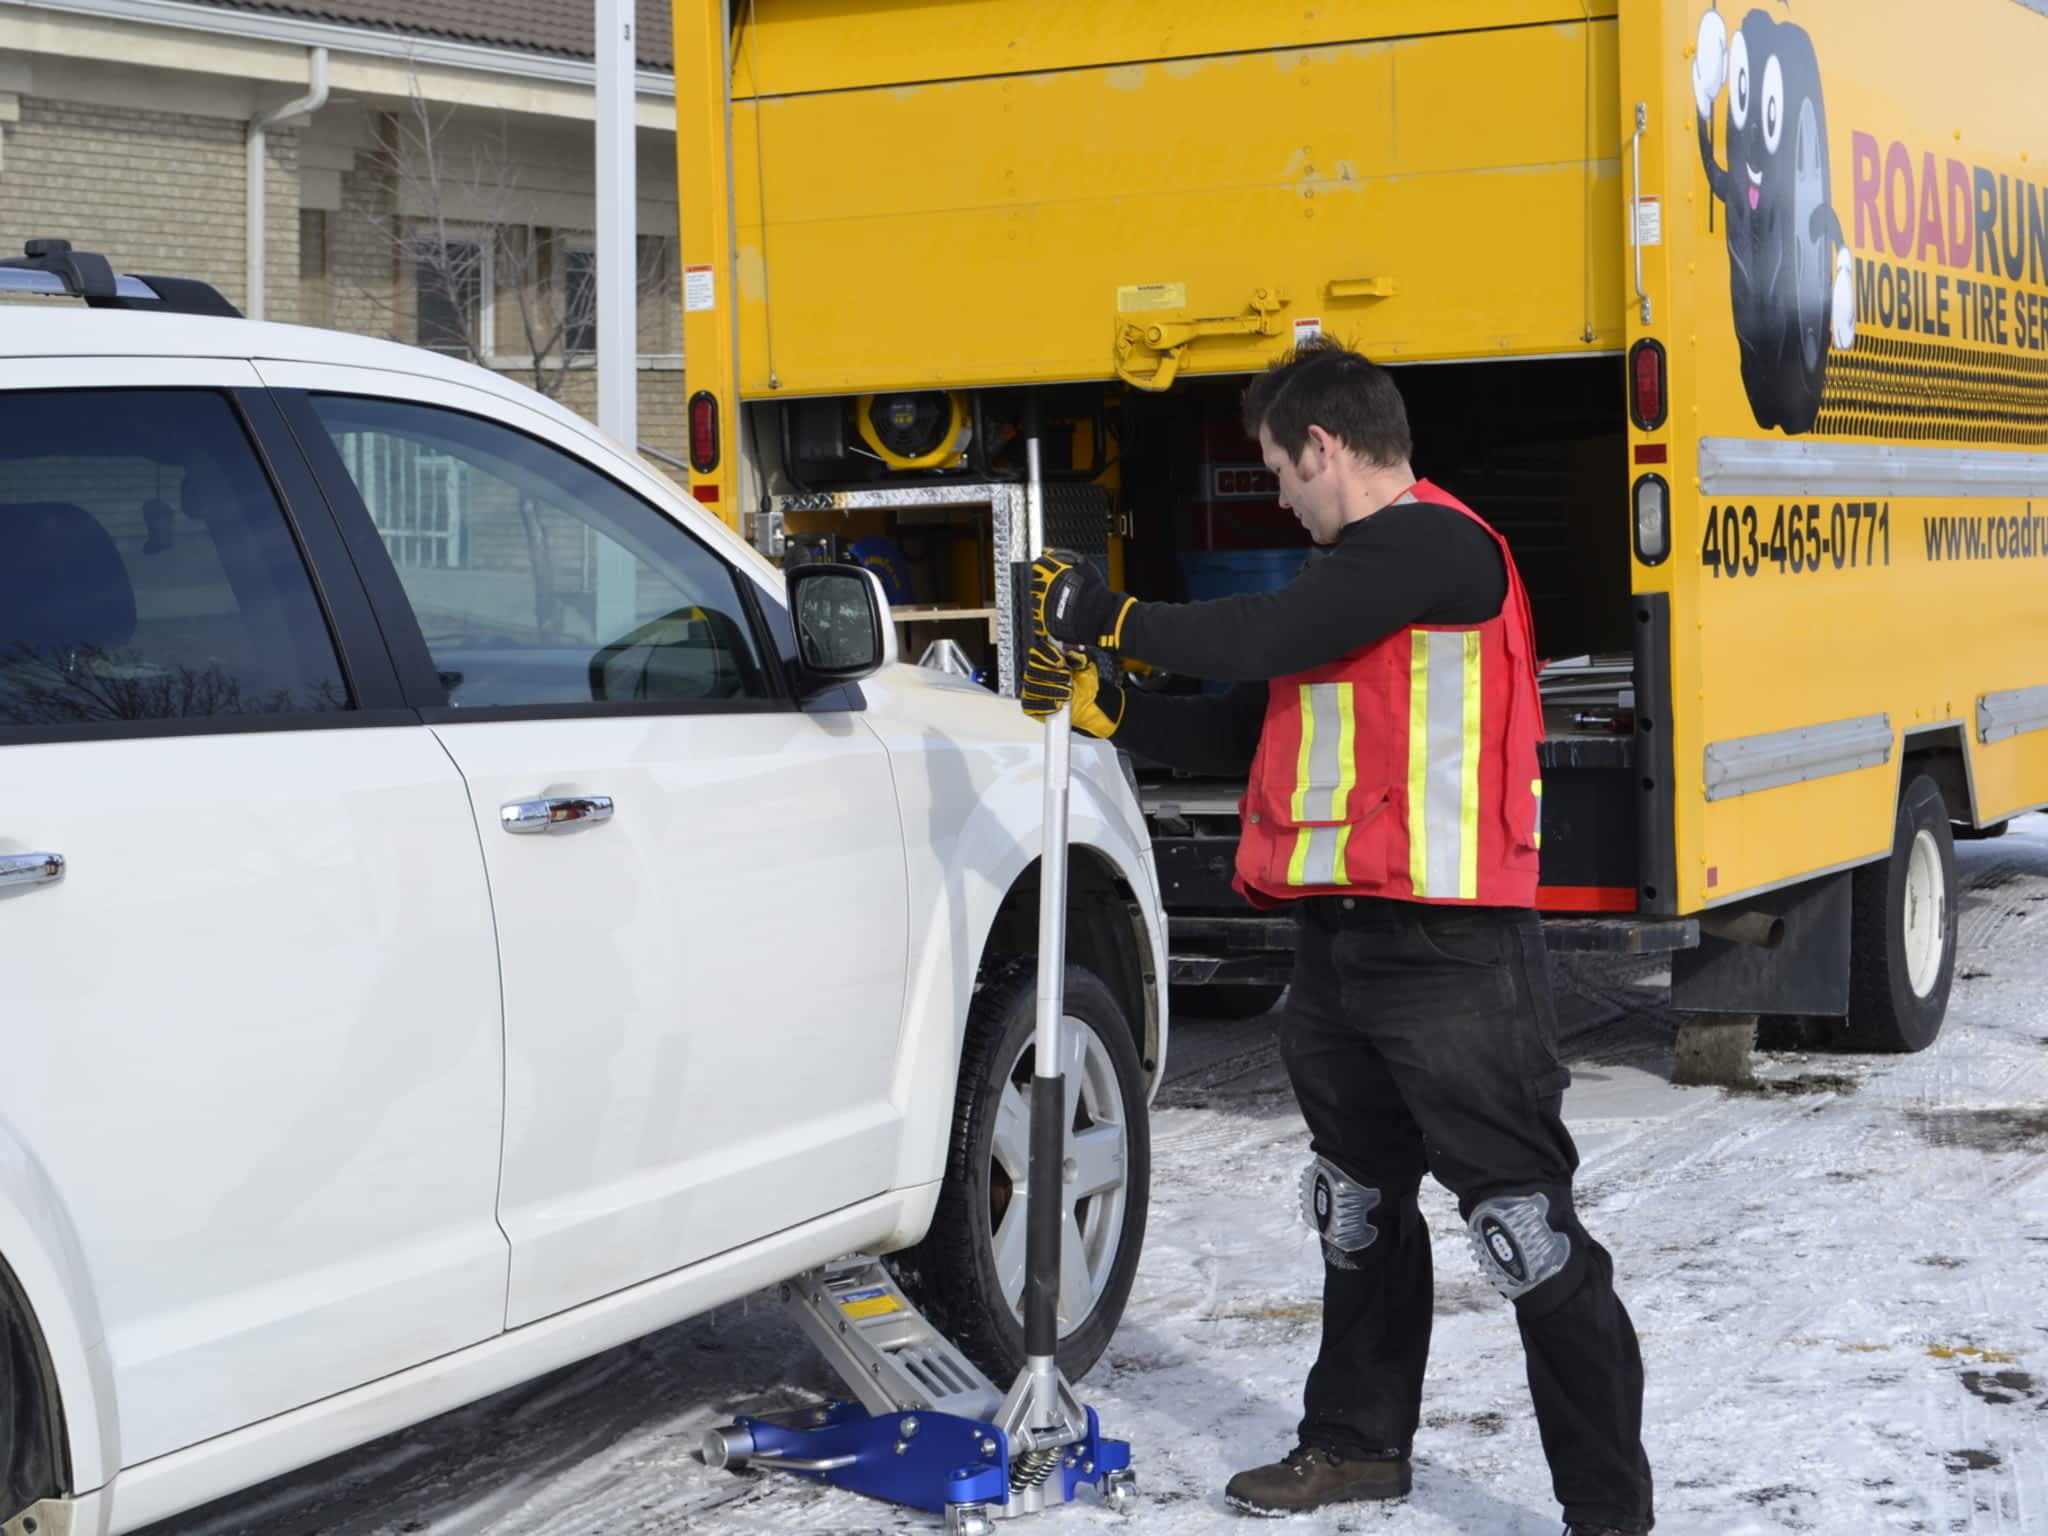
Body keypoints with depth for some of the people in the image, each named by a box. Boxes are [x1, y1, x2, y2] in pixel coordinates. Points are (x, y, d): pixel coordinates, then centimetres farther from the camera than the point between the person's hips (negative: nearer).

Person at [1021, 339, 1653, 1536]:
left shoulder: (1433, 542, -11)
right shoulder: (1359, 572, 21)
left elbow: (1263, 639, -21)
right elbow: (1244, 729, 26)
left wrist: (1108, 615, -8)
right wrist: (1105, 705, 18)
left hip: (1449, 945, -10)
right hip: (1342, 944, 10)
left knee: (1525, 1228, -6)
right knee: (1357, 1210, 21)